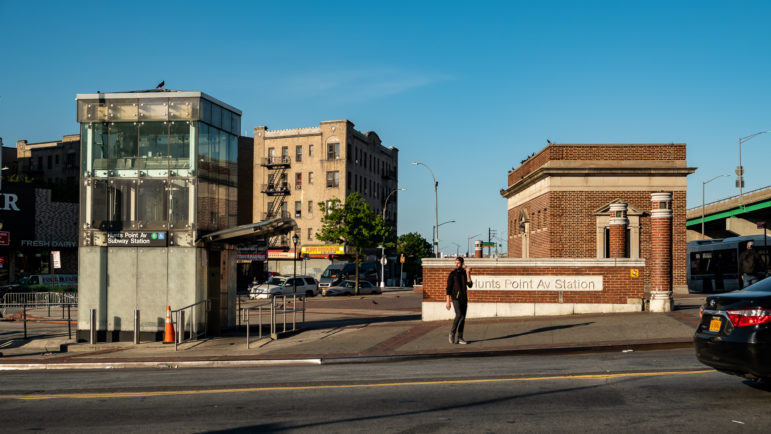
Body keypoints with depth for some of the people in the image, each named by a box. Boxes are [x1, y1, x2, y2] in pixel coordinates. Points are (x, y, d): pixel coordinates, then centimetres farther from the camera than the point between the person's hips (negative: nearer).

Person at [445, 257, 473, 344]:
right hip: (456, 298, -5)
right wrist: (448, 301, -12)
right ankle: (452, 332, -1)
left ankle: (459, 338, 9)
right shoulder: (452, 274, -4)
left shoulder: (465, 274, 10)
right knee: (459, 315, -21)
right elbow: (448, 288, -6)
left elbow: (469, 285, -4)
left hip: (464, 299, 5)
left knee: (463, 318, 4)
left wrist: (468, 273, -12)